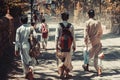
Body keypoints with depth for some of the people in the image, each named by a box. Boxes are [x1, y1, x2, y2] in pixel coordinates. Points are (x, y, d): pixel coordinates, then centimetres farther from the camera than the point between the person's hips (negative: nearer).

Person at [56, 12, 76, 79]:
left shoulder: (59, 25, -6)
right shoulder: (71, 26, -4)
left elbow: (57, 36, -7)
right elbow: (73, 36, -2)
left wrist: (56, 45, -1)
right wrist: (74, 45, 6)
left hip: (61, 45, 0)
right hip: (68, 45, 0)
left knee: (61, 59, 10)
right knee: (68, 59, 12)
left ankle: (61, 73, 5)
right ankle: (67, 73, 15)